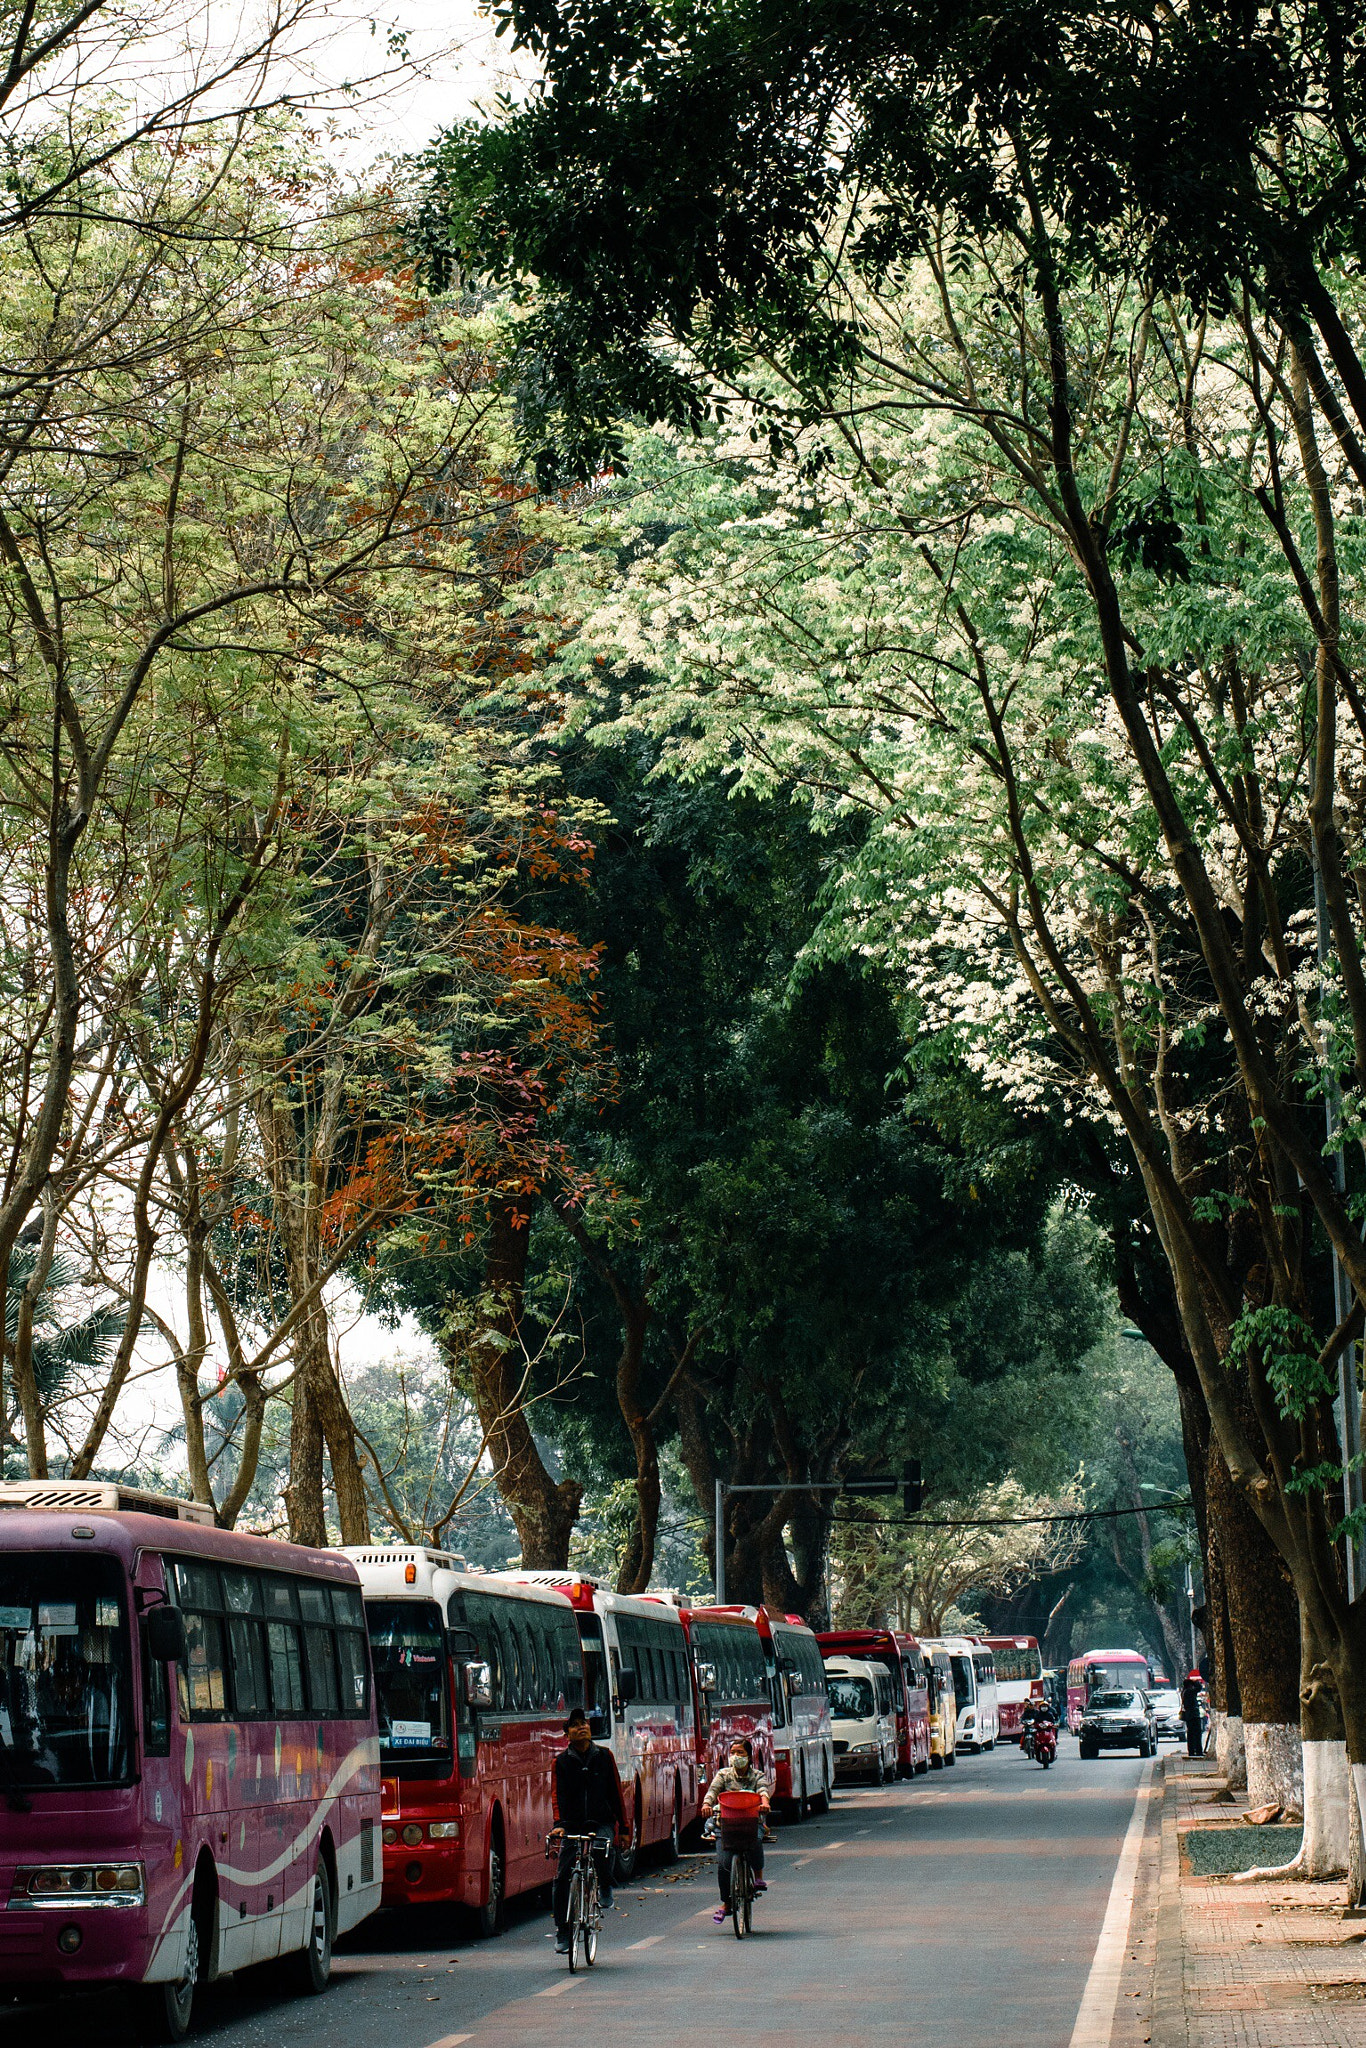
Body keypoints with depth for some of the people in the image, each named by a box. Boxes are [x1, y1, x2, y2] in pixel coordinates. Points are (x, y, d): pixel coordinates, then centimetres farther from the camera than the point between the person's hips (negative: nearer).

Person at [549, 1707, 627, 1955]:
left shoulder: (604, 1756, 8)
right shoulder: (561, 1761, 5)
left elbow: (615, 1792, 11)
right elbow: (558, 1794, -3)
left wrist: (622, 1825, 9)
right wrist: (559, 1824, -19)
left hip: (601, 1822, -1)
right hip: (573, 1824, 1)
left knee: (602, 1850, -33)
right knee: (562, 1878, -6)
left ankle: (605, 1886, 0)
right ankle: (562, 1932, 6)